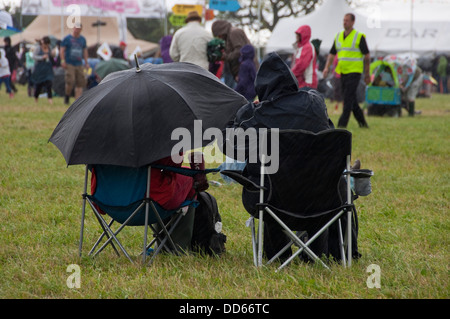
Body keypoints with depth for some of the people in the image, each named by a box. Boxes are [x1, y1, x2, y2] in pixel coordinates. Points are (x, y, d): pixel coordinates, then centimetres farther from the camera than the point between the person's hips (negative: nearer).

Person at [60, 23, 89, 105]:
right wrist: (63, 60, -9)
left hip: (79, 64, 4)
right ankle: (67, 96, 8)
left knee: (80, 82, -3)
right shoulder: (67, 38, 1)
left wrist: (86, 62, 15)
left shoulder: (82, 39, 13)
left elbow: (85, 51, 20)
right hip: (69, 64, -4)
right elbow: (62, 50, 0)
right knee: (70, 81, -15)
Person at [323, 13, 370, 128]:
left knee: (348, 98, -13)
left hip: (354, 72, -6)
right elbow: (332, 54, 12)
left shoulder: (359, 37, -6)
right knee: (351, 99, 10)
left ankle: (342, 124, -16)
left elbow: (367, 55, -3)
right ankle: (362, 122, 21)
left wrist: (367, 74, -4)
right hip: (343, 72, 6)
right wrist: (327, 67, -4)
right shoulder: (338, 36, 11)